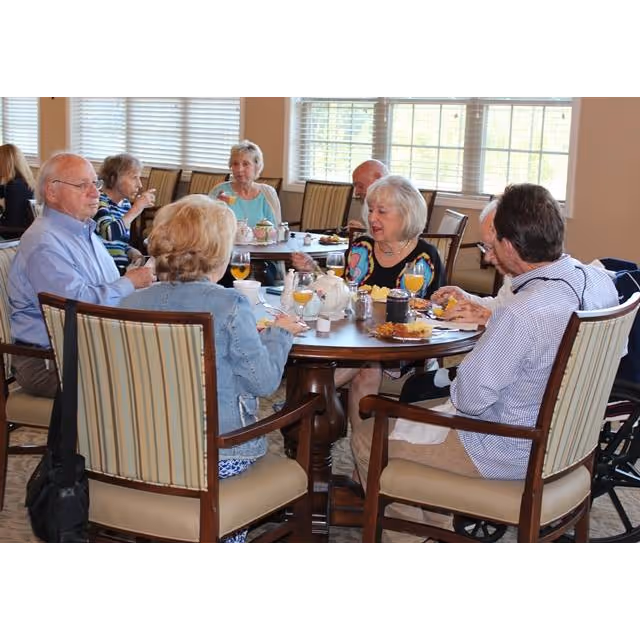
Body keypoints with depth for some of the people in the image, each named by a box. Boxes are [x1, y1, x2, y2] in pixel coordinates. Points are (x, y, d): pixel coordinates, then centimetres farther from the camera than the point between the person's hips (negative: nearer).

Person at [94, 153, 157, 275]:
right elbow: (110, 234, -30)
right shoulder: (99, 201, -11)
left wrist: (132, 251, -1)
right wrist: (136, 208, -24)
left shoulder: (126, 204, 11)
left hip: (124, 266, 8)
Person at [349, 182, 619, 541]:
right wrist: (486, 312, 14)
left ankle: (417, 526, 26)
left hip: (512, 453, -9)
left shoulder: (522, 313, -34)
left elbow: (469, 399, -24)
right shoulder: (599, 280, -8)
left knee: (367, 437, 6)